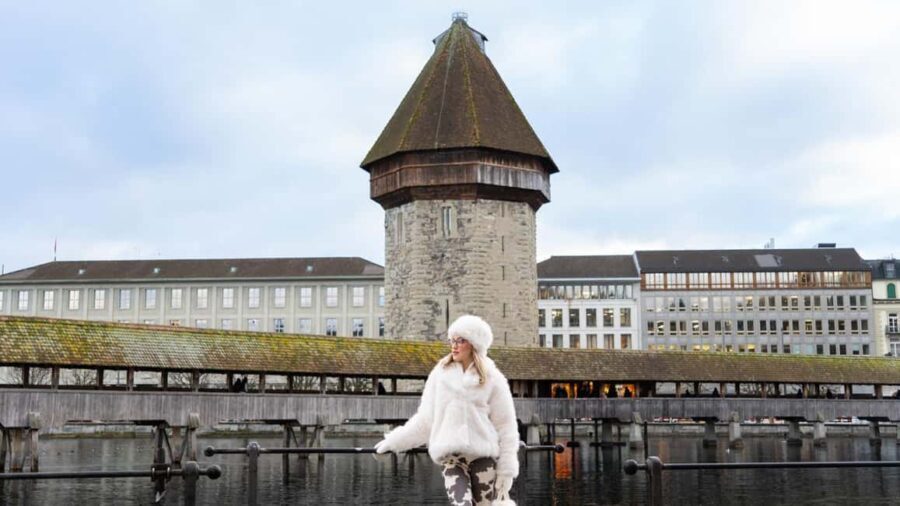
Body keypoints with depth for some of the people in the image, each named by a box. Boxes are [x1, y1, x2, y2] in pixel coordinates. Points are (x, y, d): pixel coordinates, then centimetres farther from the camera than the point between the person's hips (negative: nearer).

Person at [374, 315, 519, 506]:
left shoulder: (492, 379, 2)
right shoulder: (441, 373, 7)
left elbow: (506, 426, 3)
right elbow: (425, 418, 13)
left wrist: (507, 472, -1)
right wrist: (394, 440, 10)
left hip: (483, 455, -1)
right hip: (450, 457, 1)